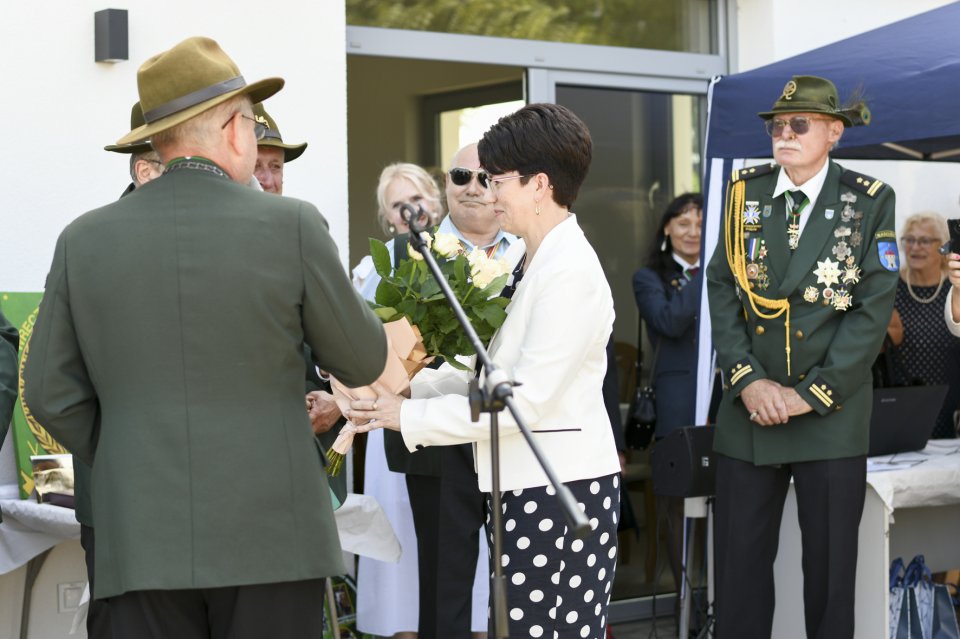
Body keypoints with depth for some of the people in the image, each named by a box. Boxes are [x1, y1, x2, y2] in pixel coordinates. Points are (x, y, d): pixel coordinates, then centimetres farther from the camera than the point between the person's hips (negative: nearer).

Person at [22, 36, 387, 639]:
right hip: (271, 538, -2)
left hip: (143, 542, 3)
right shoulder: (291, 225, -5)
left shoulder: (85, 239, 3)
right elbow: (364, 362, 4)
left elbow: (51, 394, 5)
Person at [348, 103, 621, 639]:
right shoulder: (520, 259, 12)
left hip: (561, 489, -9)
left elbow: (526, 398, -19)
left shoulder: (571, 273, -15)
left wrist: (411, 415, -15)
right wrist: (410, 389, 3)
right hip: (520, 484, 9)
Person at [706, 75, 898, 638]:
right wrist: (748, 380, -9)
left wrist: (810, 394, -12)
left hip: (832, 417, -2)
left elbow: (873, 309, -6)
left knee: (831, 567, 4)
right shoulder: (745, 192, 8)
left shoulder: (869, 201, -1)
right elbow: (723, 291, 4)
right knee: (740, 566, 4)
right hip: (750, 409, 2)